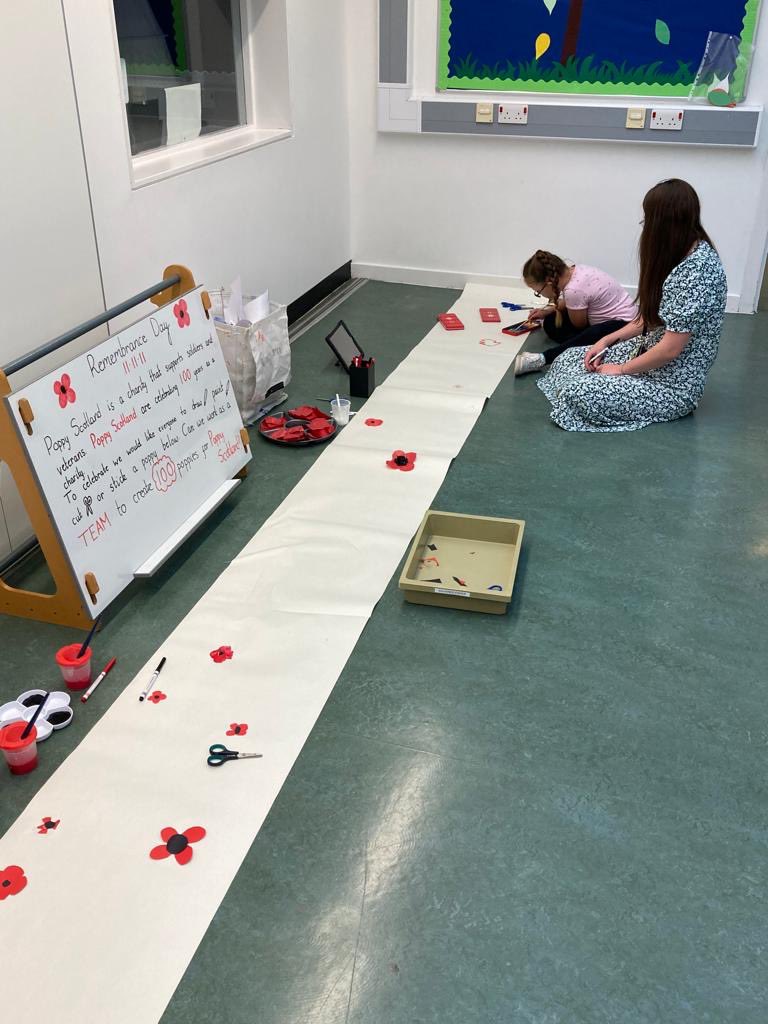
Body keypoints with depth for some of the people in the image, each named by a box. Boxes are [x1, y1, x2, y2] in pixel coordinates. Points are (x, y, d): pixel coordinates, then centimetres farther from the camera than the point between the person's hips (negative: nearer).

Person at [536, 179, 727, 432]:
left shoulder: (699, 269, -26)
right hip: (651, 357, 9)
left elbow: (671, 349, -26)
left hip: (672, 385, -9)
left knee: (575, 392, -22)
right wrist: (608, 340, 5)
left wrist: (621, 370, -13)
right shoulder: (682, 255, 7)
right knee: (567, 360, -1)